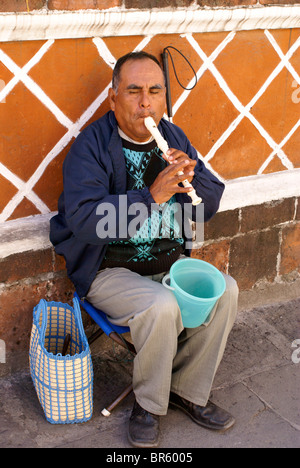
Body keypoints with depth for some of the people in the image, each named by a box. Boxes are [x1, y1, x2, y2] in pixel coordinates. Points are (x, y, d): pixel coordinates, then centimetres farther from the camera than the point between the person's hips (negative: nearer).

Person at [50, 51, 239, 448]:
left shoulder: (174, 137, 6)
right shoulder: (91, 145, -12)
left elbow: (210, 204, 7)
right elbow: (83, 218, -26)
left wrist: (190, 180, -16)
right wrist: (152, 196, -33)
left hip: (170, 262, 6)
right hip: (109, 270, -6)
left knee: (225, 291, -14)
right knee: (161, 307, -30)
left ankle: (188, 390, 5)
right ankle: (149, 404, -2)